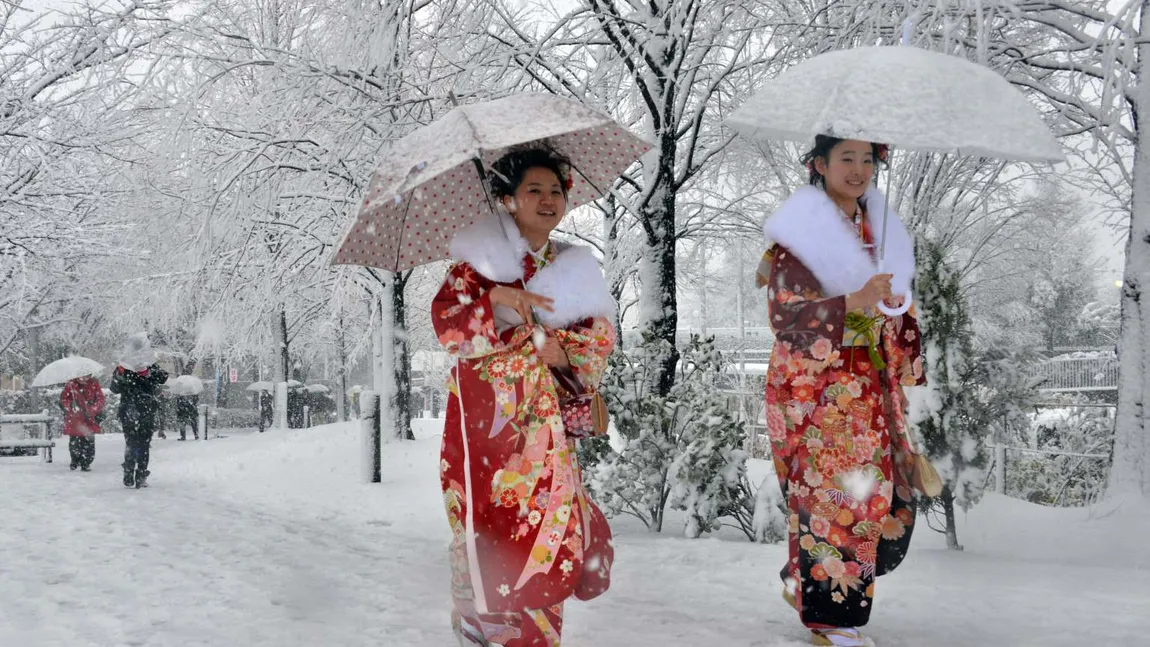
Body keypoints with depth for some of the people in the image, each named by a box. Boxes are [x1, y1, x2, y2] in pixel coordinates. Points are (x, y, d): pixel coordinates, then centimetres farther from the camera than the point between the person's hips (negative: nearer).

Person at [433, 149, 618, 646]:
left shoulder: (574, 268, 12)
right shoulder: (480, 259, 2)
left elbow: (601, 336, 10)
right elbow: (446, 323, -8)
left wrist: (566, 352, -9)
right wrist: (496, 297, -22)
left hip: (545, 418, 3)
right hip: (484, 414, -3)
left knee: (549, 521, -3)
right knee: (487, 524, -4)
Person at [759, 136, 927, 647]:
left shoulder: (880, 228, 12)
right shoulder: (797, 234, -9)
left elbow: (898, 307, 18)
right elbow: (786, 316, -18)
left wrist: (903, 371, 15)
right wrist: (853, 303, -29)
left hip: (869, 387, 7)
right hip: (814, 386, -7)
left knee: (876, 487, 8)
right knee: (827, 490, -5)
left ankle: (805, 582, 28)